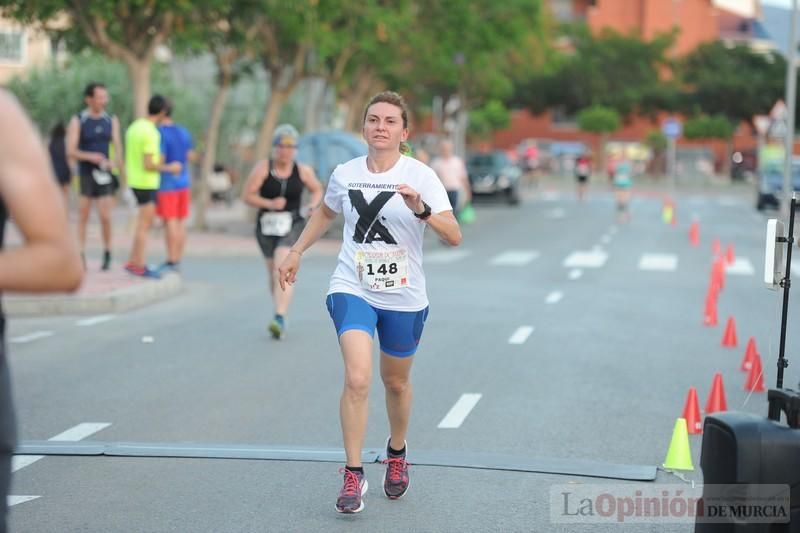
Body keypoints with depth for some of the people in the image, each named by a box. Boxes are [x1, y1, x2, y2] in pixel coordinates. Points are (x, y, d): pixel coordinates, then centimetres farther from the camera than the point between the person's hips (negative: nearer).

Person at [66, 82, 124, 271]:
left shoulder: (112, 120, 6)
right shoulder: (77, 121, -3)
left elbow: (117, 147, 2)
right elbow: (70, 151, -7)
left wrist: (114, 163, -18)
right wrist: (91, 157, -24)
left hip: (105, 176, 1)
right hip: (85, 175, -1)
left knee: (105, 216, -6)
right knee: (82, 217, 1)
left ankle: (107, 255, 10)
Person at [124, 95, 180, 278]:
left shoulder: (134, 127, 9)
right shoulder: (151, 133, -19)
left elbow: (129, 158, 15)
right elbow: (148, 165, -20)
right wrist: (169, 168, -8)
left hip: (135, 181, 9)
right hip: (147, 184, -9)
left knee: (146, 222, 16)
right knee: (143, 225, -2)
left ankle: (133, 262, 15)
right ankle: (139, 266, 2)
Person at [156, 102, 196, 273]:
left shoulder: (160, 133, -14)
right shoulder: (184, 132, 8)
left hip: (167, 183, -7)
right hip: (184, 181, 7)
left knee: (170, 222, -6)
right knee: (180, 223, 9)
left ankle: (171, 261, -7)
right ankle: (177, 260, 13)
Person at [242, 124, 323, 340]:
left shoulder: (303, 171, -1)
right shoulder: (262, 169, -6)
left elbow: (317, 189, 15)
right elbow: (247, 195, -7)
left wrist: (314, 203, -6)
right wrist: (269, 204, -20)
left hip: (292, 226, -2)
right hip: (267, 225, 2)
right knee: (273, 273, 15)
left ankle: (280, 319, -29)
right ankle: (280, 313, 35)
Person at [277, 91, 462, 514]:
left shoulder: (420, 176, -10)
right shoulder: (345, 174, -1)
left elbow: (454, 237, -19)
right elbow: (325, 213, 22)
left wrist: (421, 210, -35)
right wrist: (296, 251, 20)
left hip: (403, 298, 0)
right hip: (352, 289, 1)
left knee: (396, 383, 16)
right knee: (357, 379, -18)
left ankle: (396, 451, 44)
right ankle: (353, 475, -7)